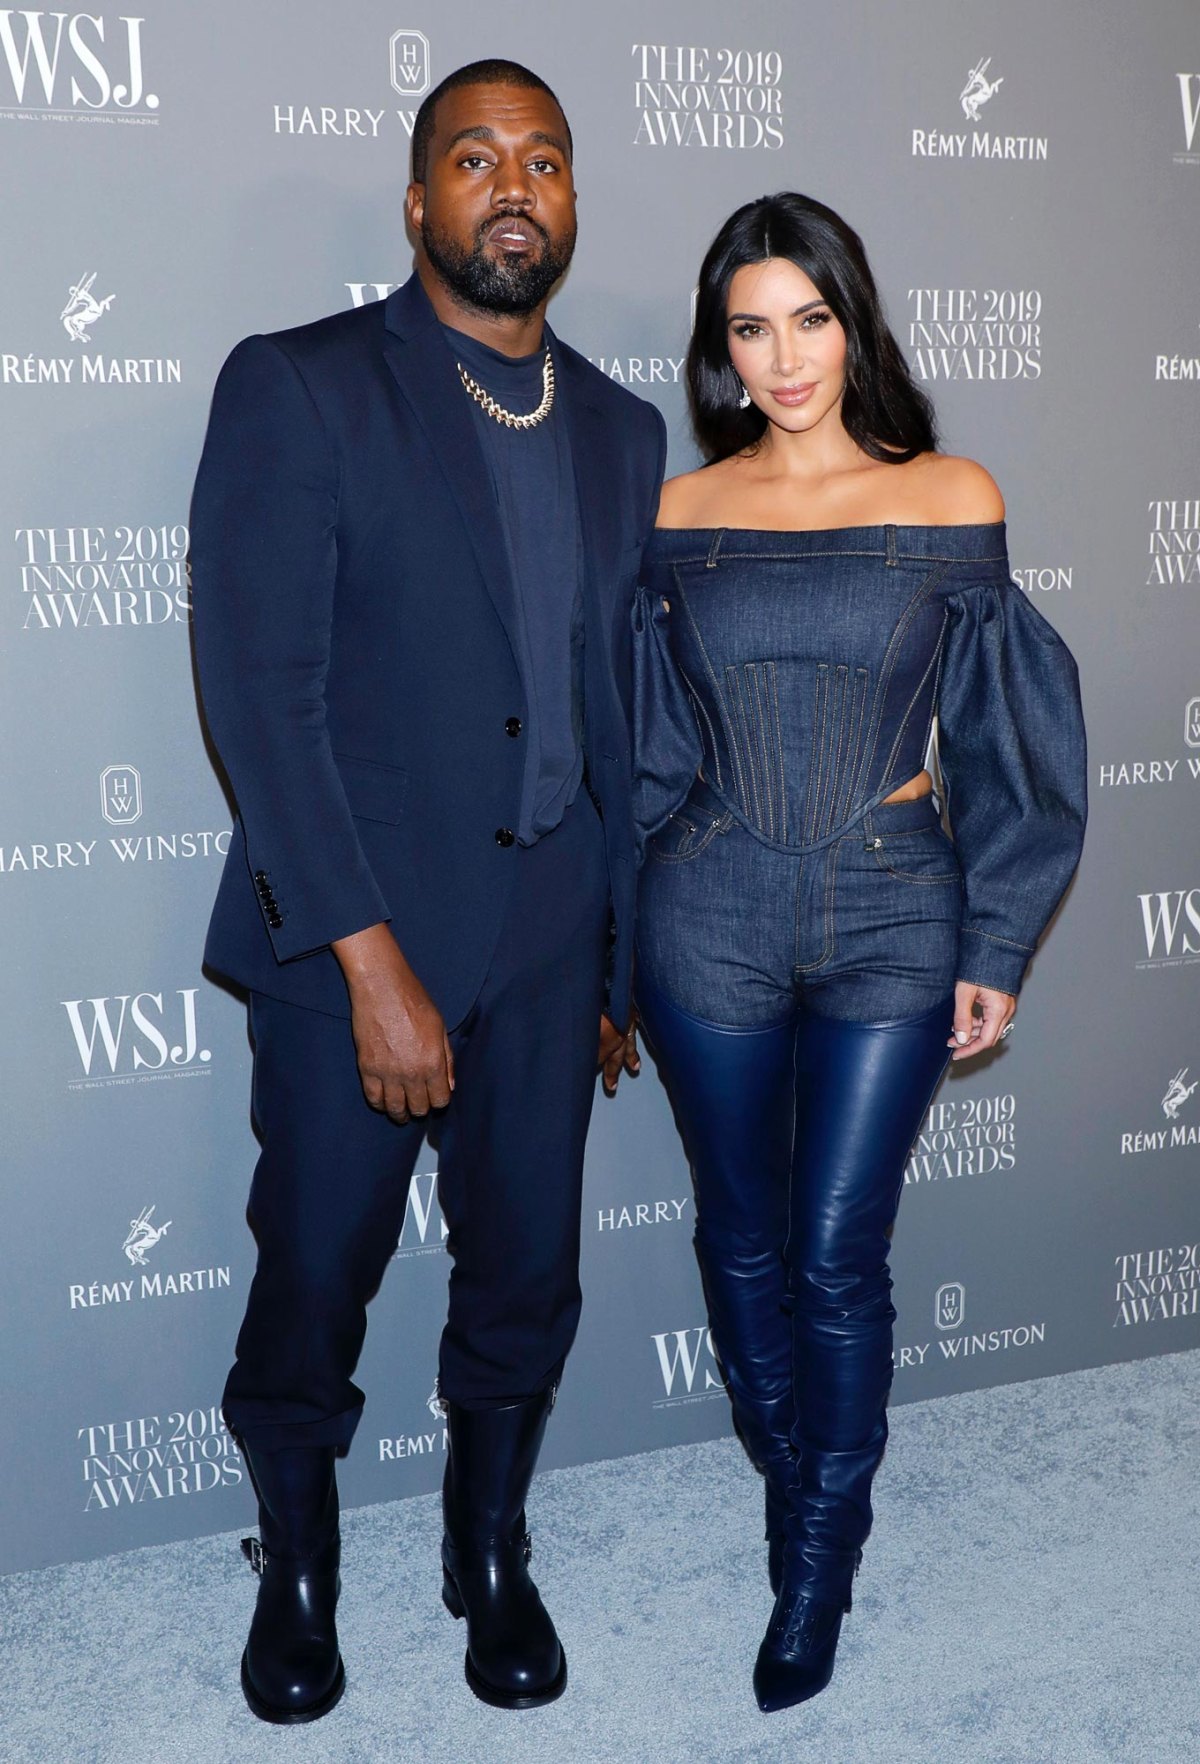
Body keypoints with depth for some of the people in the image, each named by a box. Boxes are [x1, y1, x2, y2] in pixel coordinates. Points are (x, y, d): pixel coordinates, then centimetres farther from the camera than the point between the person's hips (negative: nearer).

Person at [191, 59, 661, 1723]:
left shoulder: (622, 431, 9)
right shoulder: (299, 388, -7)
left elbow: (619, 711, 13)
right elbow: (260, 694, -14)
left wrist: (617, 963, 14)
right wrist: (372, 962, -17)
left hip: (547, 939, 4)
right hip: (353, 932, -4)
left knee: (527, 1279, 14)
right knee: (314, 1284, 10)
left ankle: (492, 1554, 39)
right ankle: (297, 1568, 37)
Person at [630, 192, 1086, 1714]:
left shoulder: (948, 499, -2)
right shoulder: (681, 513, 1)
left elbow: (1000, 734, 1)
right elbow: (649, 745, 9)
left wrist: (997, 947, 0)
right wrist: (616, 943, 10)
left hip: (892, 914, -1)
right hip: (710, 916, 2)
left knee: (837, 1253, 1)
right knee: (741, 1234, 13)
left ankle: (820, 1558, 21)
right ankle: (788, 1464, 38)